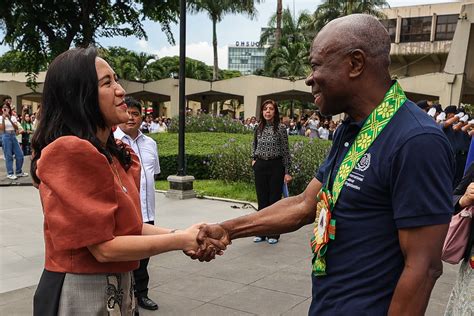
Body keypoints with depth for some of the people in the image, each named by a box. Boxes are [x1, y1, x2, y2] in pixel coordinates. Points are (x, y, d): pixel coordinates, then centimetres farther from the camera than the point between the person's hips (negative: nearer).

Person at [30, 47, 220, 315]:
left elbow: (125, 225, 5)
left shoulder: (118, 155, 6)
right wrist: (181, 240, -14)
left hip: (117, 288, 8)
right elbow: (104, 247, -21)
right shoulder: (71, 152, -21)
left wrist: (179, 235, -8)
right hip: (80, 294, -8)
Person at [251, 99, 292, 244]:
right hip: (260, 166, 4)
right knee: (262, 200, 9)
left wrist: (287, 172, -8)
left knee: (274, 199, 3)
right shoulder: (259, 128, 6)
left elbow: (285, 150, -6)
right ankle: (261, 232, 20)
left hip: (276, 166, -4)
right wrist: (254, 159, 8)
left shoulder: (281, 127, -6)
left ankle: (273, 233, 14)